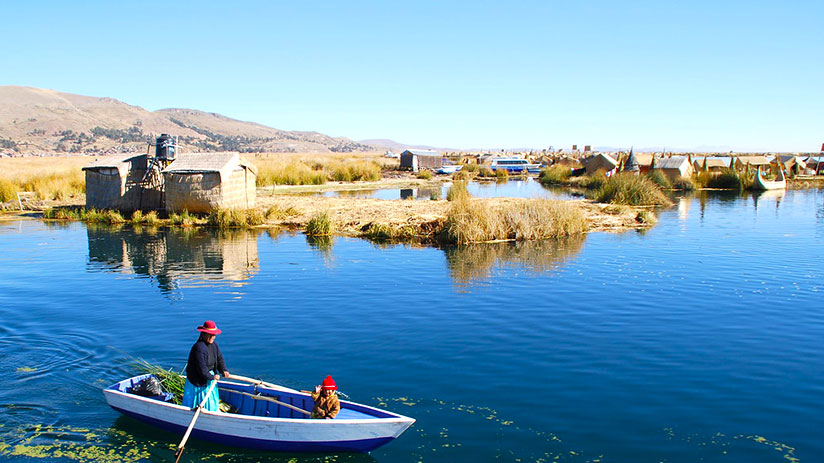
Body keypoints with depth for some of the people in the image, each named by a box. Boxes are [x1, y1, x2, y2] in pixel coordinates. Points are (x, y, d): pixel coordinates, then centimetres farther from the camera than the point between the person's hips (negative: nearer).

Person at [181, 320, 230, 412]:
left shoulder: (214, 345, -3)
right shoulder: (199, 347, -29)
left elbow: (219, 358, 5)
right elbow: (201, 367, -29)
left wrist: (223, 370, -11)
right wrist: (212, 377, -19)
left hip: (210, 375, 8)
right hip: (197, 380, -8)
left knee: (211, 399, 20)